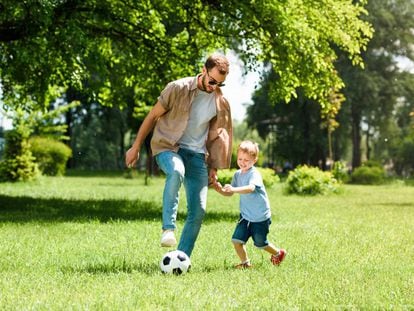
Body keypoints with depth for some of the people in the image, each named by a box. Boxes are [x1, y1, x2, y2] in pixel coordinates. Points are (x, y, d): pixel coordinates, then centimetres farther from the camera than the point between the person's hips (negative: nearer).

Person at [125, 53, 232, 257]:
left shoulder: (221, 103, 3)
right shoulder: (178, 89, -10)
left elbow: (217, 135, 15)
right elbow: (153, 116, -2)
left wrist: (214, 167, 13)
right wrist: (136, 147, 0)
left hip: (197, 154, 4)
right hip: (168, 147, -4)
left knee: (198, 210, -7)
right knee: (176, 171, -40)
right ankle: (168, 228, -35)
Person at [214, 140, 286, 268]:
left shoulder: (254, 174, -21)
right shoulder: (237, 174, 1)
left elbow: (251, 188, -40)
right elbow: (230, 193, 5)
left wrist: (234, 189, -55)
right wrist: (221, 190, -17)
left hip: (260, 217, -6)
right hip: (245, 215, 6)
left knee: (260, 243, 12)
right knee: (236, 240, -8)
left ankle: (278, 253, 39)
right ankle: (245, 262, 12)